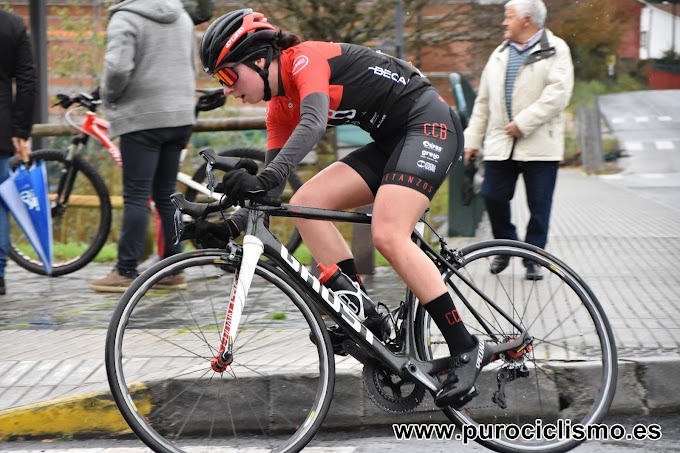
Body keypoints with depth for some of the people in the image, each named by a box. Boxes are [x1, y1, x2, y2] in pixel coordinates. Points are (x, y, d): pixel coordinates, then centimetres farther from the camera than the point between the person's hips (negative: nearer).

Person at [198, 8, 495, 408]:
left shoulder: (306, 59, -16)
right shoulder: (280, 105, 10)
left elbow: (314, 123, -34)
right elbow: (274, 180, 9)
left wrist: (265, 180, -45)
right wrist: (232, 225, -5)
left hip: (430, 122, -9)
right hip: (391, 140, 9)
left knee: (388, 235, -24)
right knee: (306, 203, -7)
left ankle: (465, 349, -17)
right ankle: (366, 316, -5)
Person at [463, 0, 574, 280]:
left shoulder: (555, 50, -1)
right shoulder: (500, 54, 19)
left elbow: (558, 93, -14)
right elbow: (483, 101, 20)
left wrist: (523, 123, -17)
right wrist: (472, 139, 14)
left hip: (539, 144, -5)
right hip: (500, 143, 5)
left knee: (539, 205, -1)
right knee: (493, 197, -1)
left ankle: (533, 260, 9)